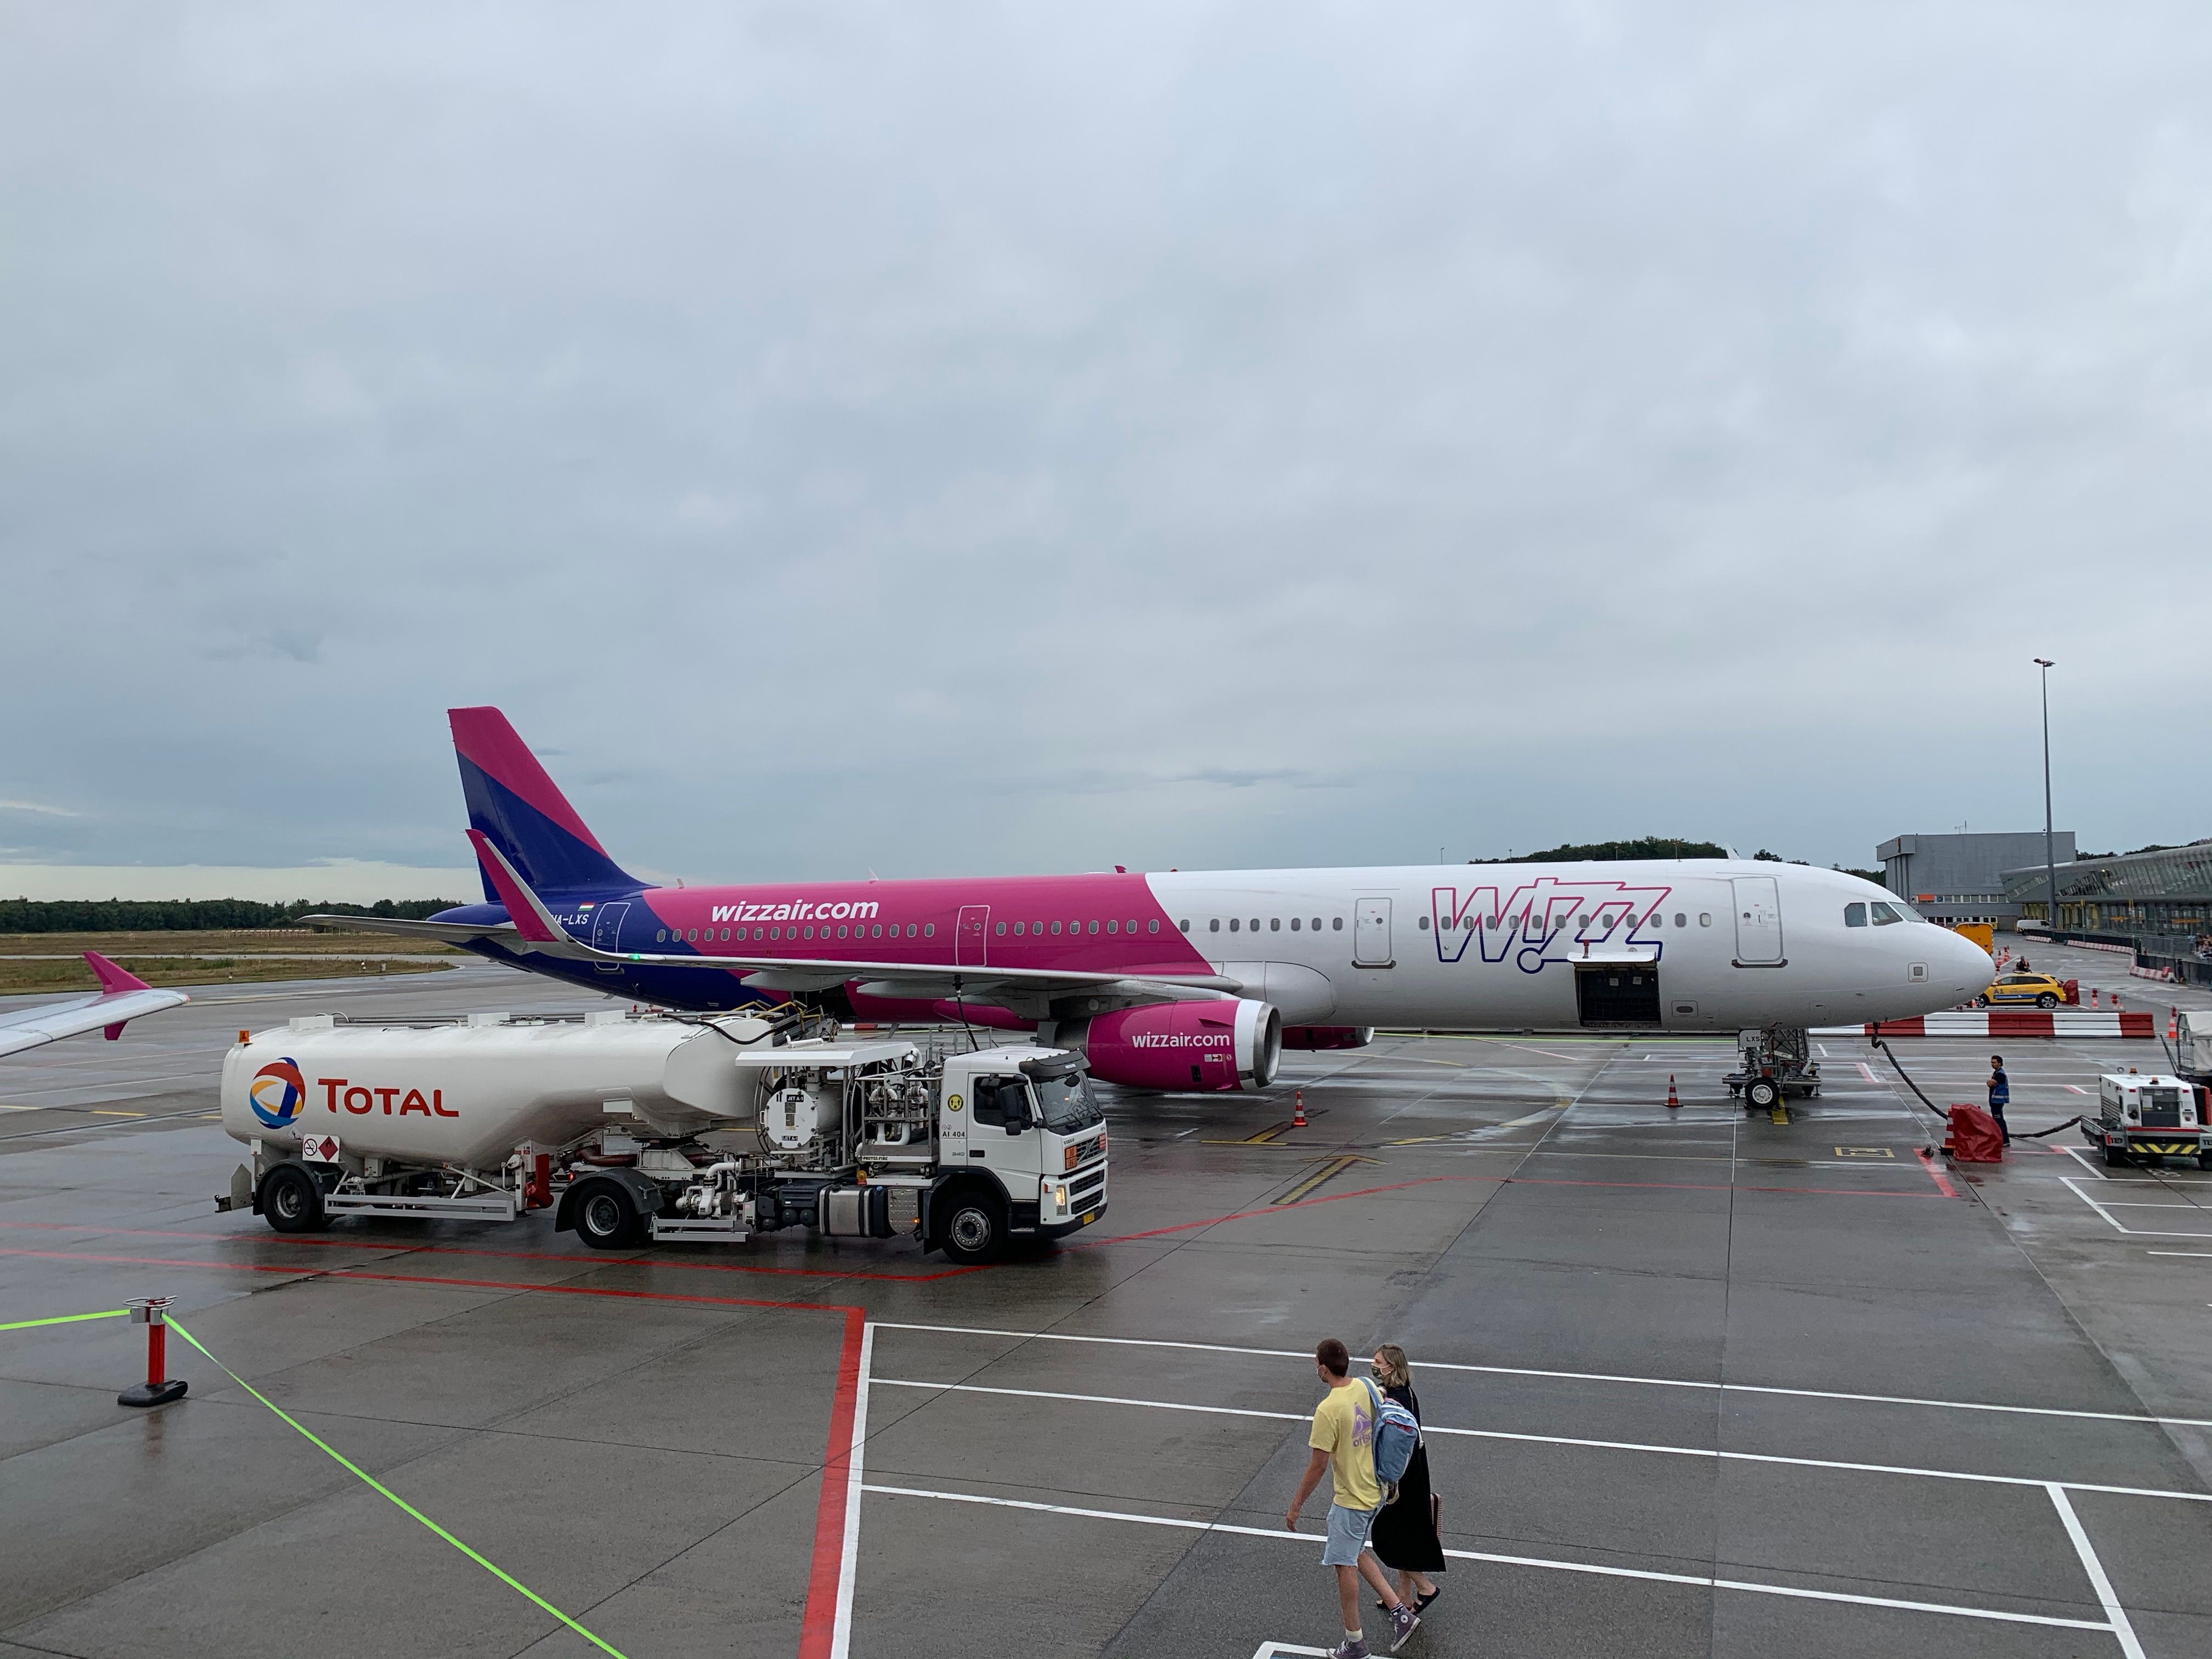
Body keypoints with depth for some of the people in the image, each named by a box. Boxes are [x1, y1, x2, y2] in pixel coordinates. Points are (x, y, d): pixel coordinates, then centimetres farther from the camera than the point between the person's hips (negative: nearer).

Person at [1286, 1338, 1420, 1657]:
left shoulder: (1328, 1410, -27)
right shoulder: (1364, 1389, -5)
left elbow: (1318, 1466, -21)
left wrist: (1295, 1506, -10)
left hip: (1350, 1499, -8)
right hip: (1374, 1490, 8)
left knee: (1345, 1565, 9)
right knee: (1356, 1553, 25)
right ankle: (1400, 1611, 22)